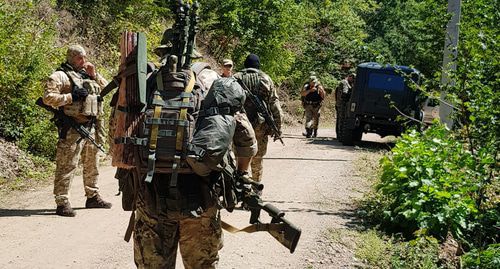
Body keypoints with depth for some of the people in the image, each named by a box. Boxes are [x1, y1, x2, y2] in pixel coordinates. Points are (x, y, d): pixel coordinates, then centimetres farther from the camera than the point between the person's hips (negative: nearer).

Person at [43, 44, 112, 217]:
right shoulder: (60, 76, -5)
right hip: (73, 129, -8)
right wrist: (71, 96, -20)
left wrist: (94, 75, 5)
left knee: (91, 165, 17)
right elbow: (48, 97, -13)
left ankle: (93, 197, 30)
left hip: (91, 127, 8)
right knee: (67, 166, -8)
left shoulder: (88, 74, 18)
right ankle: (62, 203, -6)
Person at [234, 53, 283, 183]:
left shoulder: (236, 78, 4)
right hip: (261, 124, 0)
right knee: (258, 158, 12)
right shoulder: (265, 79, 3)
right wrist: (278, 127, 5)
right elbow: (275, 105, 1)